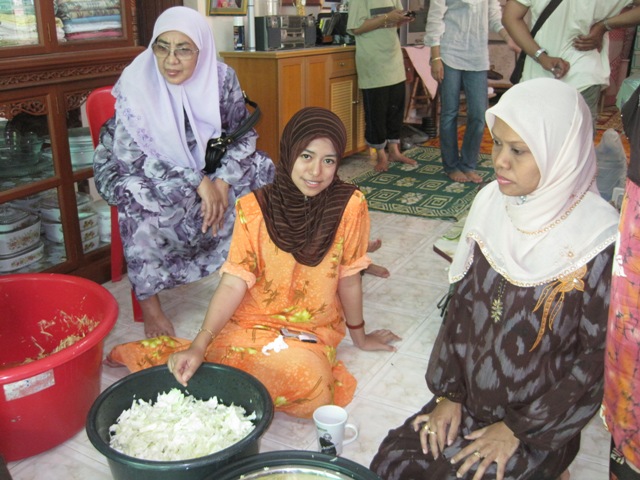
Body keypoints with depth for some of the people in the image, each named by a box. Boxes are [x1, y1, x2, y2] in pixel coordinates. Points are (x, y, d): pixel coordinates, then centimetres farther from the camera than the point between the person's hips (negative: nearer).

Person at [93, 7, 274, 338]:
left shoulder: (221, 78, -16)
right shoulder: (137, 84, -25)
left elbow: (243, 133, -11)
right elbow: (131, 157, -27)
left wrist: (222, 180, -28)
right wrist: (198, 183, -35)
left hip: (198, 167, 4)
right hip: (128, 170, -3)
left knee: (261, 168, -14)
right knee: (140, 195, -38)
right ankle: (147, 298, -24)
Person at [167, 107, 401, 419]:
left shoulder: (349, 205, -13)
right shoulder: (254, 208, -11)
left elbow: (349, 278, -2)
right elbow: (234, 283, -13)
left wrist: (359, 336, 10)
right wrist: (200, 344, -25)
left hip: (313, 331, 0)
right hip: (252, 323, 1)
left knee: (308, 378, -33)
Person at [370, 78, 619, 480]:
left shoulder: (598, 239, -19)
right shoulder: (491, 204, -6)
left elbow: (601, 355, -13)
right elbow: (461, 303, 2)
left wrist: (518, 429, -12)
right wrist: (448, 393, -2)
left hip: (538, 422, -4)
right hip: (468, 401, 4)